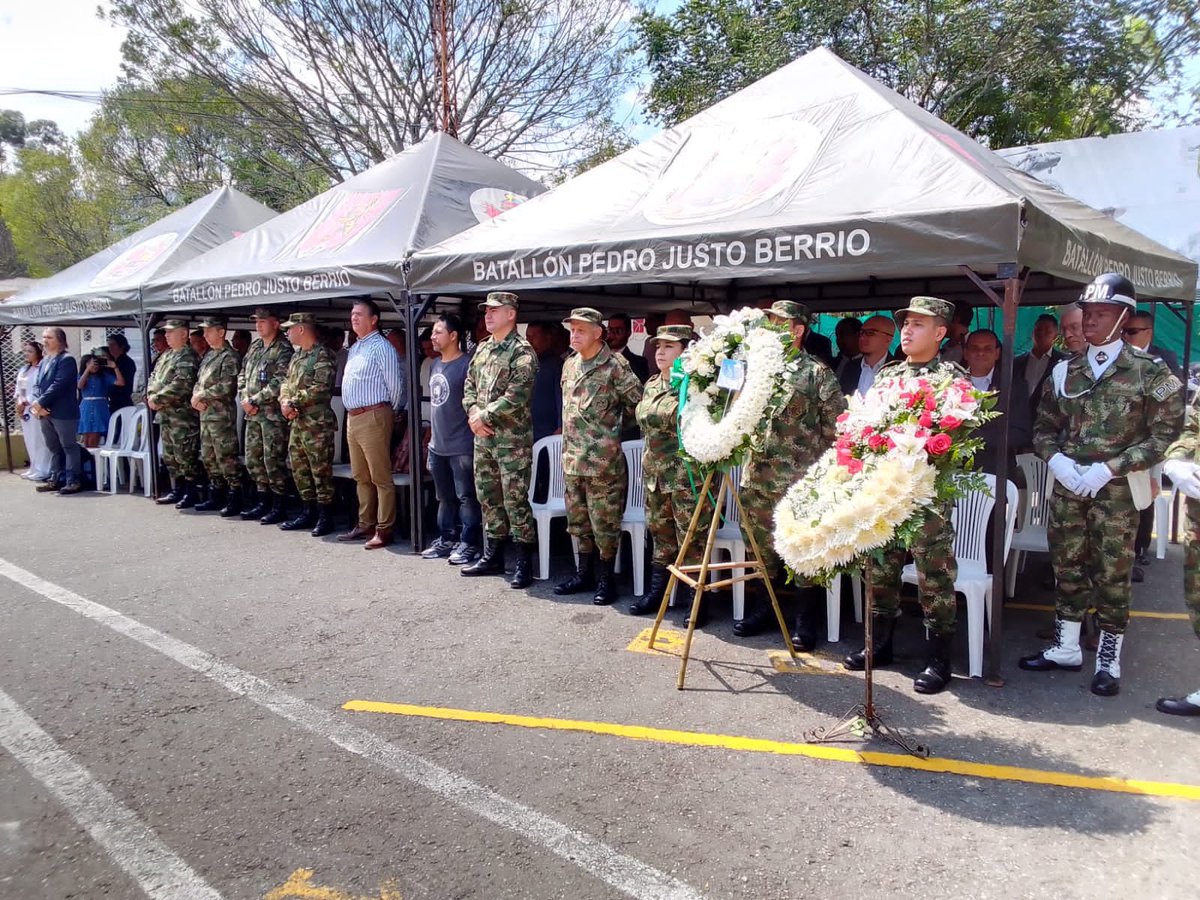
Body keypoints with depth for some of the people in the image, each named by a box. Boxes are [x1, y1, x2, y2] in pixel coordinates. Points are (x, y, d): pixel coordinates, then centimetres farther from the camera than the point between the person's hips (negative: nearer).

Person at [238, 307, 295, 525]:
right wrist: (244, 399, 2)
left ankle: (278, 506, 5)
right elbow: (242, 375, 18)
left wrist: (254, 400, -16)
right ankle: (263, 502, 25)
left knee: (273, 461, -5)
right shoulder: (254, 347, 16)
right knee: (253, 460, 13)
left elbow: (279, 382, -18)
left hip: (273, 414, -8)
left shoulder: (283, 350, -9)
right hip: (253, 415, 8)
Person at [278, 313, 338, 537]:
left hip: (317, 423, -9)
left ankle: (325, 516, 2)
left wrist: (293, 402, -16)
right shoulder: (296, 355, 18)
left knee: (321, 470, -5)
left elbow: (320, 389, -20)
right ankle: (307, 512, 25)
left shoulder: (323, 356, -10)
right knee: (298, 468, 14)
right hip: (297, 422, 9)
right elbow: (286, 381, 17)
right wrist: (284, 401, -4)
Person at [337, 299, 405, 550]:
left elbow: (395, 385, -10)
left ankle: (384, 529, -1)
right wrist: (352, 416, 18)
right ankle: (365, 525, 23)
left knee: (381, 477, -5)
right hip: (352, 417, 9)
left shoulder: (381, 347, -10)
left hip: (373, 417, -9)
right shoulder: (353, 349, 18)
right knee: (361, 477, 14)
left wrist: (392, 413, 1)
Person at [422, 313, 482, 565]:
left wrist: (472, 428, -15)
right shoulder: (436, 364, 13)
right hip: (437, 445, 8)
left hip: (461, 446, -8)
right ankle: (446, 539, 27)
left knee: (466, 497, 0)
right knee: (445, 497, 17)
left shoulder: (467, 364, -12)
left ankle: (468, 544, 7)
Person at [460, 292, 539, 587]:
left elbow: (515, 397, -20)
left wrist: (484, 416, -13)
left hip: (513, 439, -8)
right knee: (488, 498, 15)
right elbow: (469, 384, 16)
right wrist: (473, 413, -3)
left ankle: (524, 563, 5)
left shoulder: (522, 352, -11)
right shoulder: (482, 349, 14)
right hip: (483, 437, 8)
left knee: (515, 501, -5)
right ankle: (493, 556, 27)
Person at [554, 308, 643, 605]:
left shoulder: (615, 367, -10)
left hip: (603, 460, -7)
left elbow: (639, 402, -7)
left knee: (604, 522, 1)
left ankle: (605, 578, 13)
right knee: (578, 519, 15)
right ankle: (584, 572, 27)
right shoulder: (569, 365, 11)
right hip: (572, 458, 7)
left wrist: (613, 422, 4)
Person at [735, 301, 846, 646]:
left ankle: (805, 621, 12)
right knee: (760, 544, 14)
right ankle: (761, 608, 29)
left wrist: (819, 457, -4)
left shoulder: (816, 371, -4)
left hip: (798, 479, -5)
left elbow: (837, 421, -5)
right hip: (757, 474, 5)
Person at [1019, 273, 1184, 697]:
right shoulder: (1066, 371, 7)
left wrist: (1108, 468, -16)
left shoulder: (1149, 371, -5)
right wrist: (1056, 459, -8)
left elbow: (1164, 434, -7)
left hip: (1116, 490, -4)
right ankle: (1065, 648, 25)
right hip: (1067, 486, 4)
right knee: (1067, 567, 11)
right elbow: (1044, 427, 13)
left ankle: (1108, 662, 17)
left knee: (1113, 574, 3)